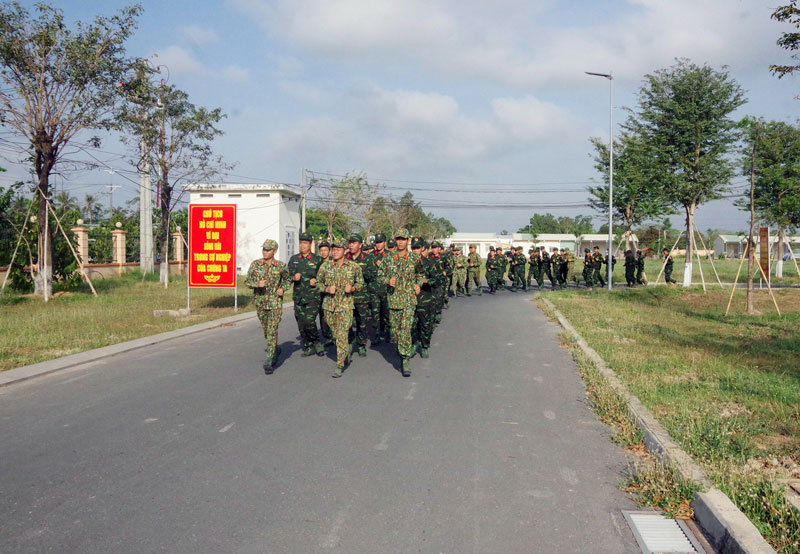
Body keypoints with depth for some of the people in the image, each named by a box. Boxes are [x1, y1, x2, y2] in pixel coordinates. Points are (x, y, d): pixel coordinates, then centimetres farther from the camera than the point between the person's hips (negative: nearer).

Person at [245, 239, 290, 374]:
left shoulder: (281, 266, -4)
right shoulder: (255, 264, -2)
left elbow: (287, 279, 14)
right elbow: (247, 282, 0)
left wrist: (282, 288, -5)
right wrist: (257, 284, -19)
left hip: (275, 303, -3)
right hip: (260, 302, 3)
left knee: (272, 331, -11)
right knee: (266, 331, 15)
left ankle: (269, 361, -11)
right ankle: (276, 350, 41)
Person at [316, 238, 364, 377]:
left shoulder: (354, 267, -1)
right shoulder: (325, 266, 3)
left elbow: (361, 283, 7)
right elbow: (318, 283, 10)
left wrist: (352, 288, -13)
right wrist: (327, 289, -9)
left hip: (345, 305, -3)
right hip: (329, 305, 3)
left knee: (342, 335, -10)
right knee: (335, 334, 13)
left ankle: (340, 365, -5)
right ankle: (348, 350, 42)